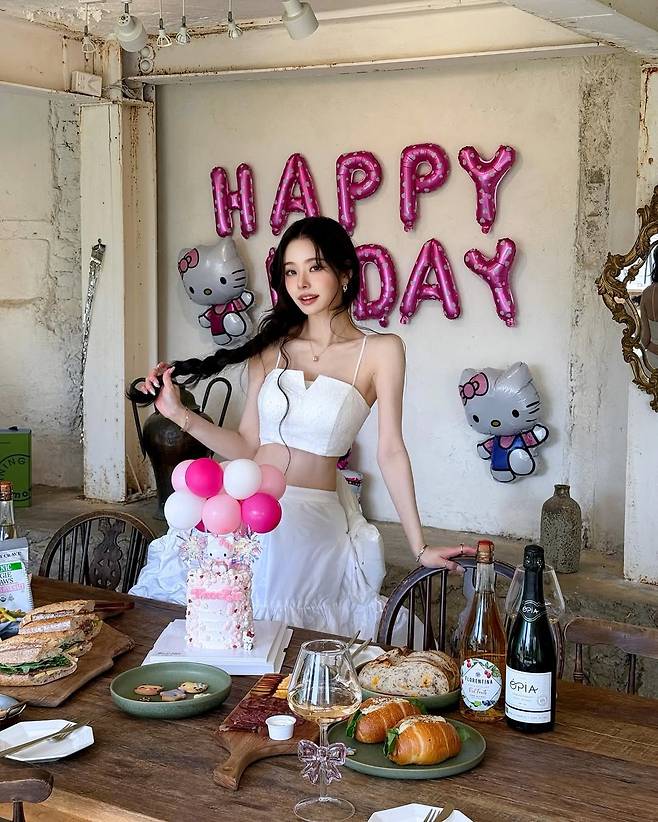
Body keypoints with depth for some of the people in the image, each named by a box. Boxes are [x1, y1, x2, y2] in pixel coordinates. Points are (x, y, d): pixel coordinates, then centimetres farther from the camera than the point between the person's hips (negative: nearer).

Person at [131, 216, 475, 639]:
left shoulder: (380, 350, -2)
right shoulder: (270, 347, 8)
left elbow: (390, 452, -4)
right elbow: (247, 446, 8)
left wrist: (420, 548, -7)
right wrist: (179, 414, -2)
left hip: (314, 524, -3)